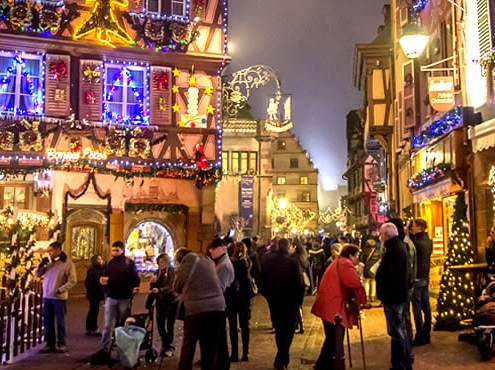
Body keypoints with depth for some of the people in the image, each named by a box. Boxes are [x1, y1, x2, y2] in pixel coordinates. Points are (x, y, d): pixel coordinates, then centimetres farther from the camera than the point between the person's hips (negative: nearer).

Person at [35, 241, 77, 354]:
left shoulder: (68, 263, -9)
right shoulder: (48, 262, 6)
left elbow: (72, 280, -11)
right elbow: (37, 274, 10)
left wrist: (60, 290, -18)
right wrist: (41, 264, -7)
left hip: (59, 297, -5)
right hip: (46, 296, 5)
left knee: (60, 322, 4)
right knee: (47, 322, 10)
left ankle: (61, 344, 14)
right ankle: (50, 344, 20)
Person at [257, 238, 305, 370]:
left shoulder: (267, 261, -6)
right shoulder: (293, 263, -17)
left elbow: (260, 281, -1)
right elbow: (300, 283, -17)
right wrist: (299, 300, -3)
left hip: (273, 300, 3)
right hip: (290, 301, -3)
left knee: (278, 328, 20)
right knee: (288, 330, 9)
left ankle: (282, 359, 32)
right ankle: (281, 359, -3)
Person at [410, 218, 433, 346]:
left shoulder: (416, 242, -18)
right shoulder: (429, 241, 6)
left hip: (416, 278, -8)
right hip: (426, 277, 8)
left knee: (417, 308, -3)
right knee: (426, 306, 11)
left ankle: (420, 337, 0)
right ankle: (426, 335, 18)